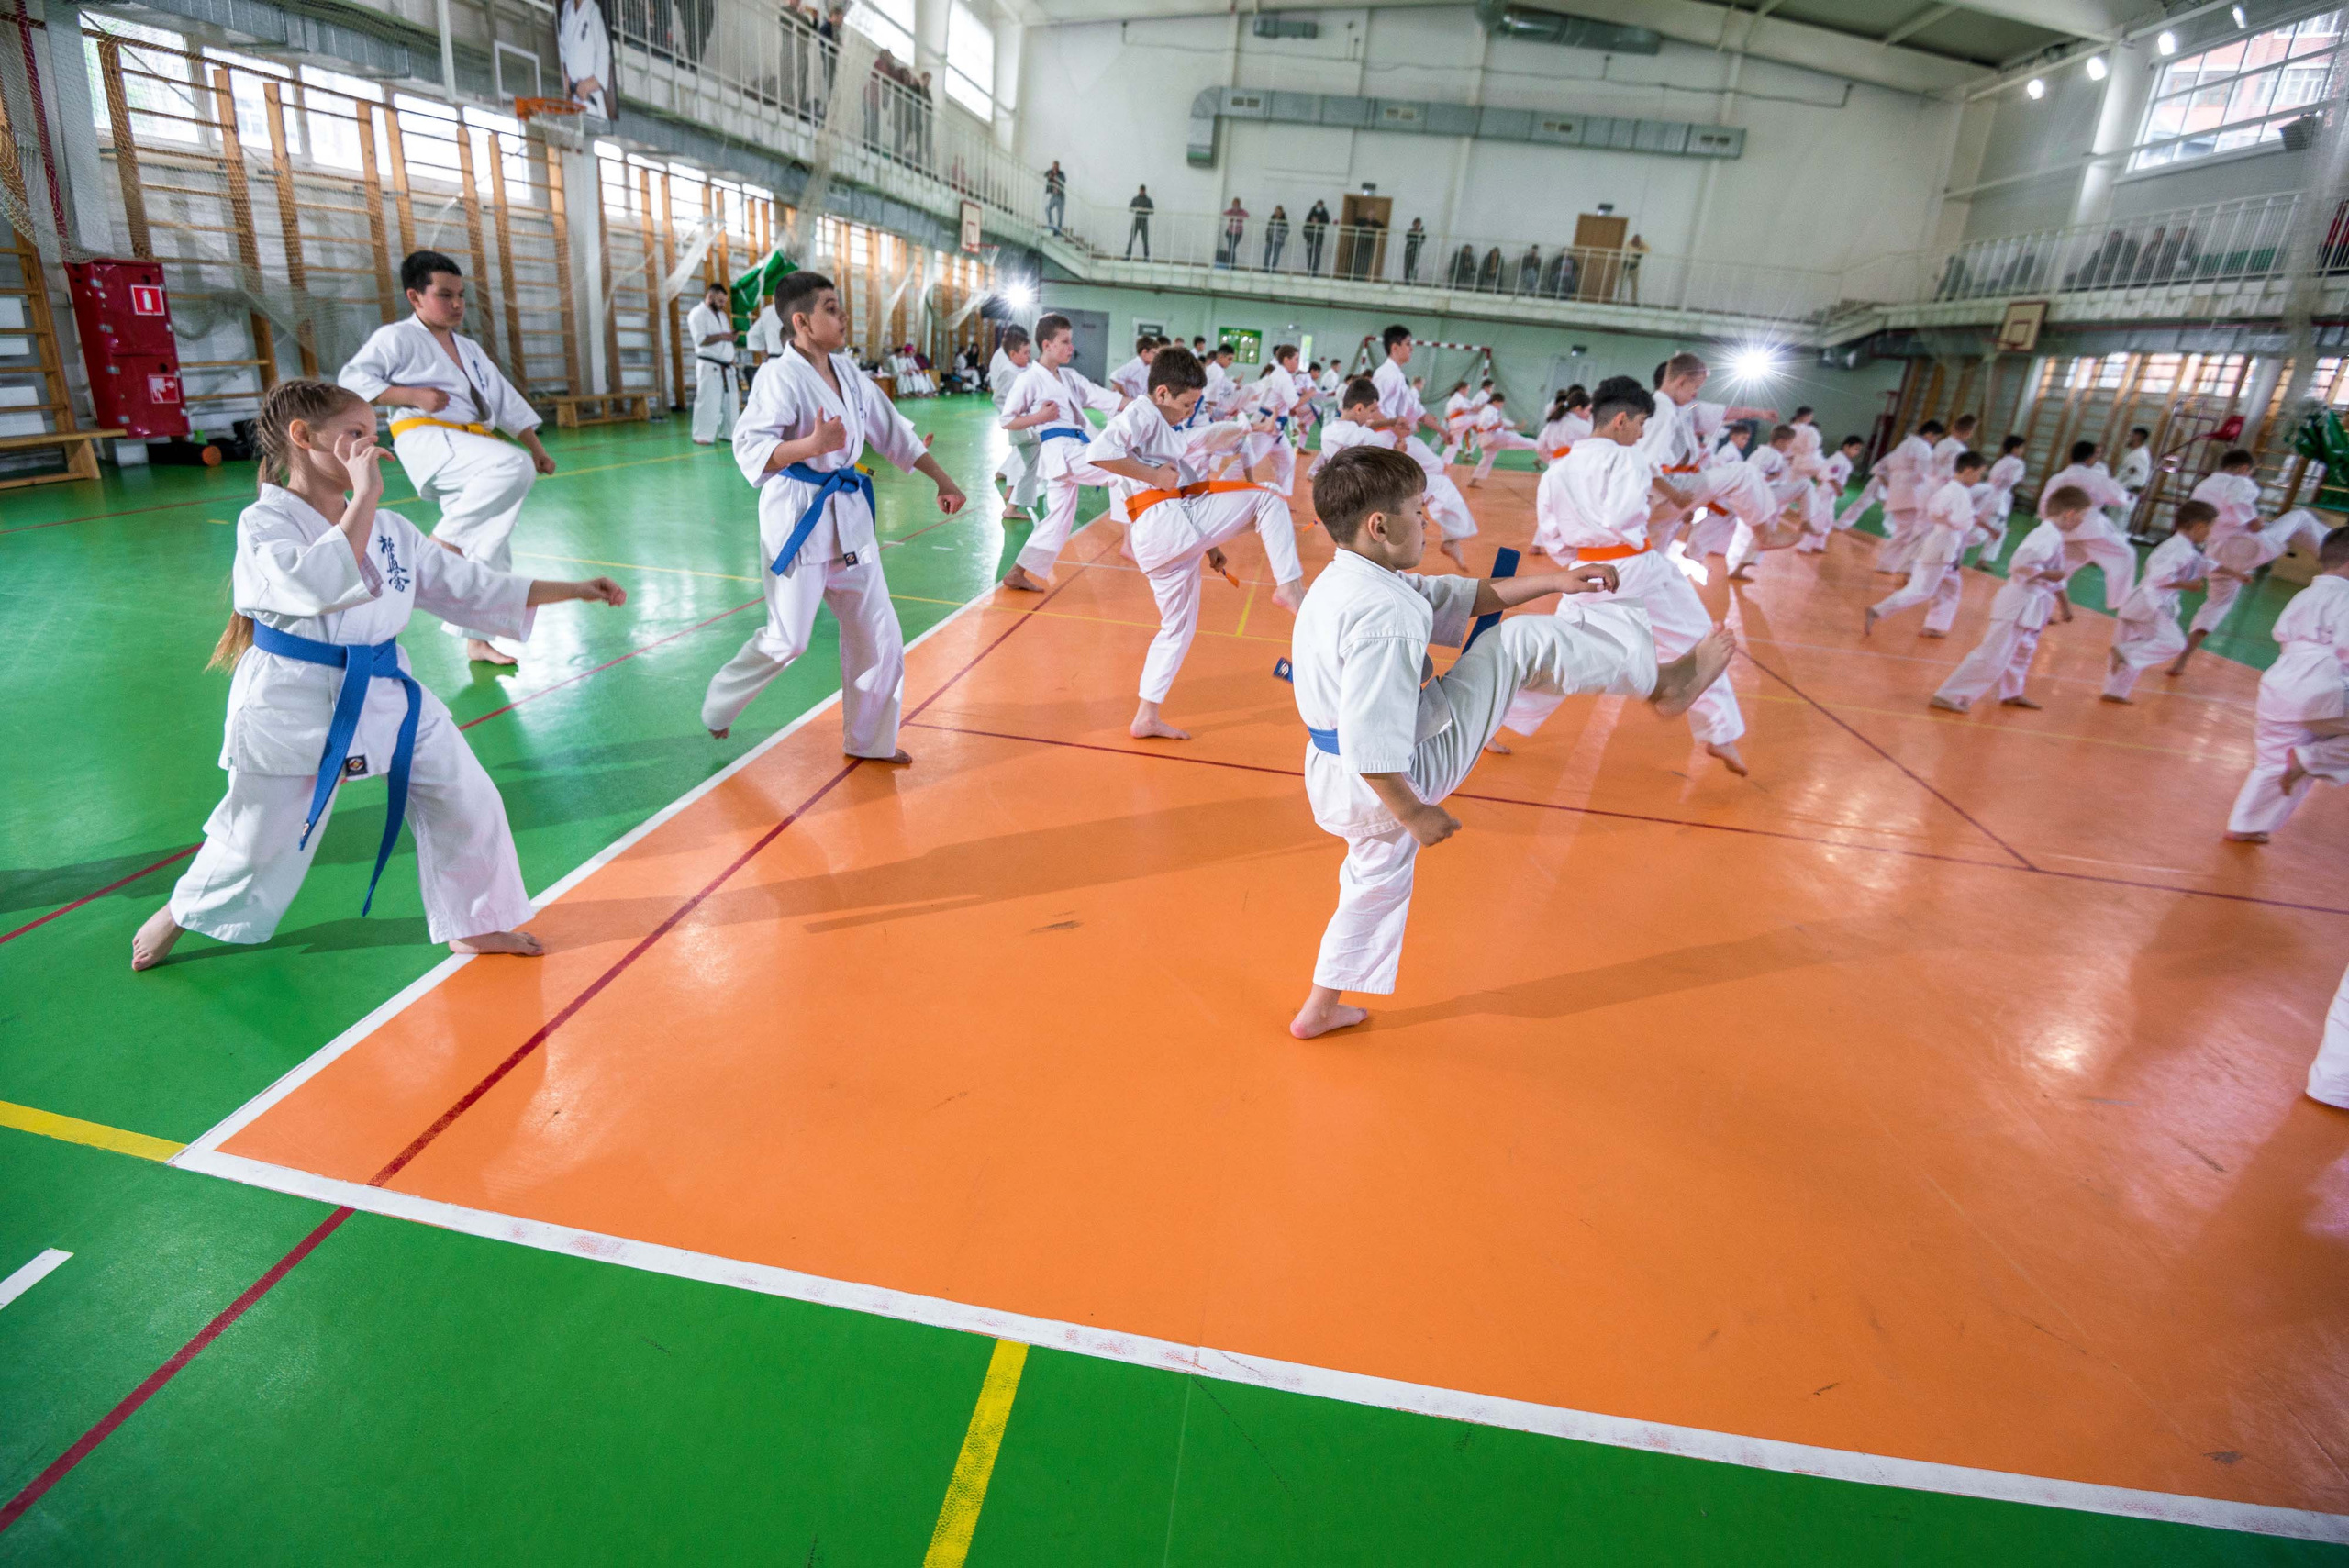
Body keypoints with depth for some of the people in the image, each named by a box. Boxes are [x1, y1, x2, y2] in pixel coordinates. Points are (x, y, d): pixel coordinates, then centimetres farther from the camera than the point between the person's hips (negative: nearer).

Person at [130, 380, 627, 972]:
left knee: (466, 801, 1)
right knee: (258, 842, 10)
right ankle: (179, 912, 42)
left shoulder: (390, 529, 5)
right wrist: (362, 499, -28)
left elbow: (467, 584, 10)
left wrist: (573, 590, 6)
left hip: (387, 695, 5)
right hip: (297, 705, -5)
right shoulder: (264, 523, -13)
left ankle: (472, 925, 19)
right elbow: (321, 586, -31)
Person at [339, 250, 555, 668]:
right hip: (429, 440, -7)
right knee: (514, 466, -35)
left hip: (472, 446, 7)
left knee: (489, 548, 4)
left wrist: (537, 448, 16)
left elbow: (506, 401, 24)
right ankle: (443, 541, -26)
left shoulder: (469, 349, 24)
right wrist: (413, 395, -14)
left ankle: (476, 639, 14)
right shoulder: (397, 337, 2)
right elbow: (352, 380, -4)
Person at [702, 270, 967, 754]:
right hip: (799, 517, -7)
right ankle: (719, 702, 26)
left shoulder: (847, 371, 8)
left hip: (848, 514, 8)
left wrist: (942, 480, 16)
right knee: (787, 640, -3)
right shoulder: (780, 376, -14)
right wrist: (812, 445, -36)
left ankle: (868, 740, 22)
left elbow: (893, 430, 16)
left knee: (878, 635, 8)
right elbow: (749, 448, -22)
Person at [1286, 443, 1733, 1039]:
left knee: (1379, 878, 30)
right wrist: (1414, 814, -19)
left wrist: (1552, 581, 14)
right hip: (1397, 775, -9)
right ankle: (1663, 680, 14)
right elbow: (1372, 745, -31)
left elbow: (1460, 597, 14)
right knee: (1522, 643, -6)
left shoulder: (1344, 582, 6)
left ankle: (1320, 1010, 41)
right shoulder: (1387, 618, -28)